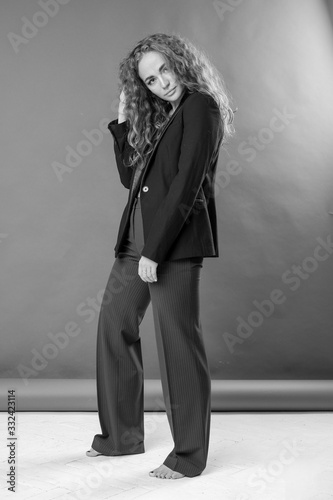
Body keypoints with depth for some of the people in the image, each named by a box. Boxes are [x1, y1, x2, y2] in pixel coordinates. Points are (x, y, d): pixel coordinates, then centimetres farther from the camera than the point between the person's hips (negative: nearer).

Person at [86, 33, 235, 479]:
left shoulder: (200, 106, -5)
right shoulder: (156, 118, 20)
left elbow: (187, 184, -15)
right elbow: (130, 176, 20)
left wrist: (154, 251, -19)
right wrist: (123, 122, 14)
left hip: (176, 240, -9)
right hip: (137, 235, 9)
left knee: (177, 339, -5)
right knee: (114, 324, 12)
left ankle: (189, 455, 9)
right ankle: (121, 435, 26)